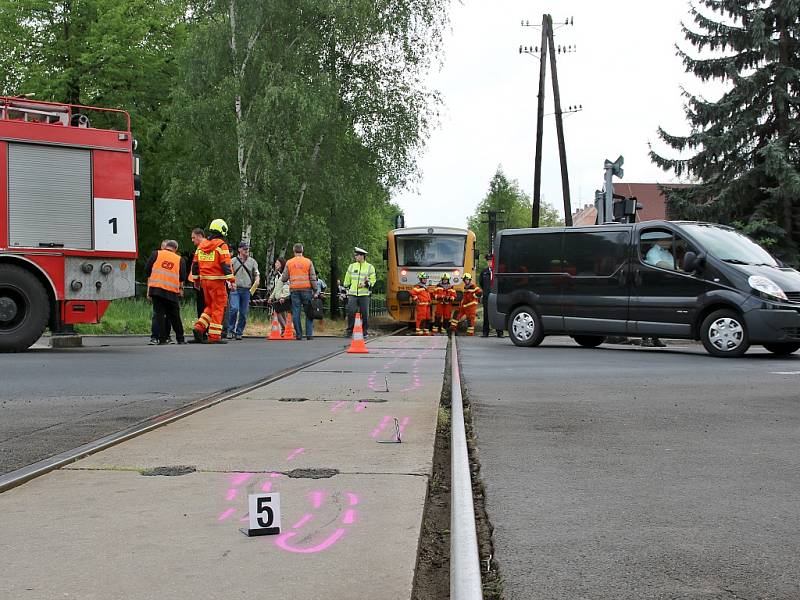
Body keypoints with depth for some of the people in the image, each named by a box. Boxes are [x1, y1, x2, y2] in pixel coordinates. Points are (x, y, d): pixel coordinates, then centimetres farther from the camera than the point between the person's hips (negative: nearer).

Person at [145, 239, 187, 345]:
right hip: (172, 291, 1)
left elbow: (147, 270, 5)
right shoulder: (180, 260, 10)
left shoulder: (156, 254, 8)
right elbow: (182, 278, 5)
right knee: (174, 316, 11)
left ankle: (162, 339, 1)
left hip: (156, 289, -1)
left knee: (160, 314, 4)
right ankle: (180, 339, 16)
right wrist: (180, 288, 24)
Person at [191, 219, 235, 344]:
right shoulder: (221, 245, -8)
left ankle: (199, 327, 4)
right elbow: (226, 264, -15)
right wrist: (231, 280, -14)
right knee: (218, 308, -1)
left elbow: (195, 264, 15)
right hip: (217, 281, -7)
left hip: (204, 280, 7)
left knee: (210, 306, 19)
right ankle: (214, 336, -1)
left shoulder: (201, 245, 13)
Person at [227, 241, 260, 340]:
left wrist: (257, 280, -5)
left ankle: (239, 332, 12)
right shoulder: (233, 261, 7)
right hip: (235, 289, -2)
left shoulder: (252, 261, 13)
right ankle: (231, 330, -4)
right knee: (234, 309, -18)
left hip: (246, 290, 2)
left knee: (243, 313, 2)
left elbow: (257, 273, 16)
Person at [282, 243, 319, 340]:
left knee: (296, 313, 3)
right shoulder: (308, 262, 2)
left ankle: (298, 335, 1)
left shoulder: (289, 262, 4)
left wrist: (283, 279, 28)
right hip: (306, 289, -1)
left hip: (294, 290, 1)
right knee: (309, 313, 5)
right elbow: (313, 278, 0)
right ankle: (309, 334, 1)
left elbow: (284, 278, 5)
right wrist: (315, 291, 4)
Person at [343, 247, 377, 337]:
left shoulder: (370, 267, 5)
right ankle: (349, 331, 3)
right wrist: (346, 288, 18)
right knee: (351, 312, -7)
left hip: (364, 294, -1)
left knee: (365, 314, 1)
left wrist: (366, 284, -13)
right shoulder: (351, 266, 12)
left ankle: (365, 332, 11)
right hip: (352, 294, 1)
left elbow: (373, 280, 4)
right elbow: (347, 280, 20)